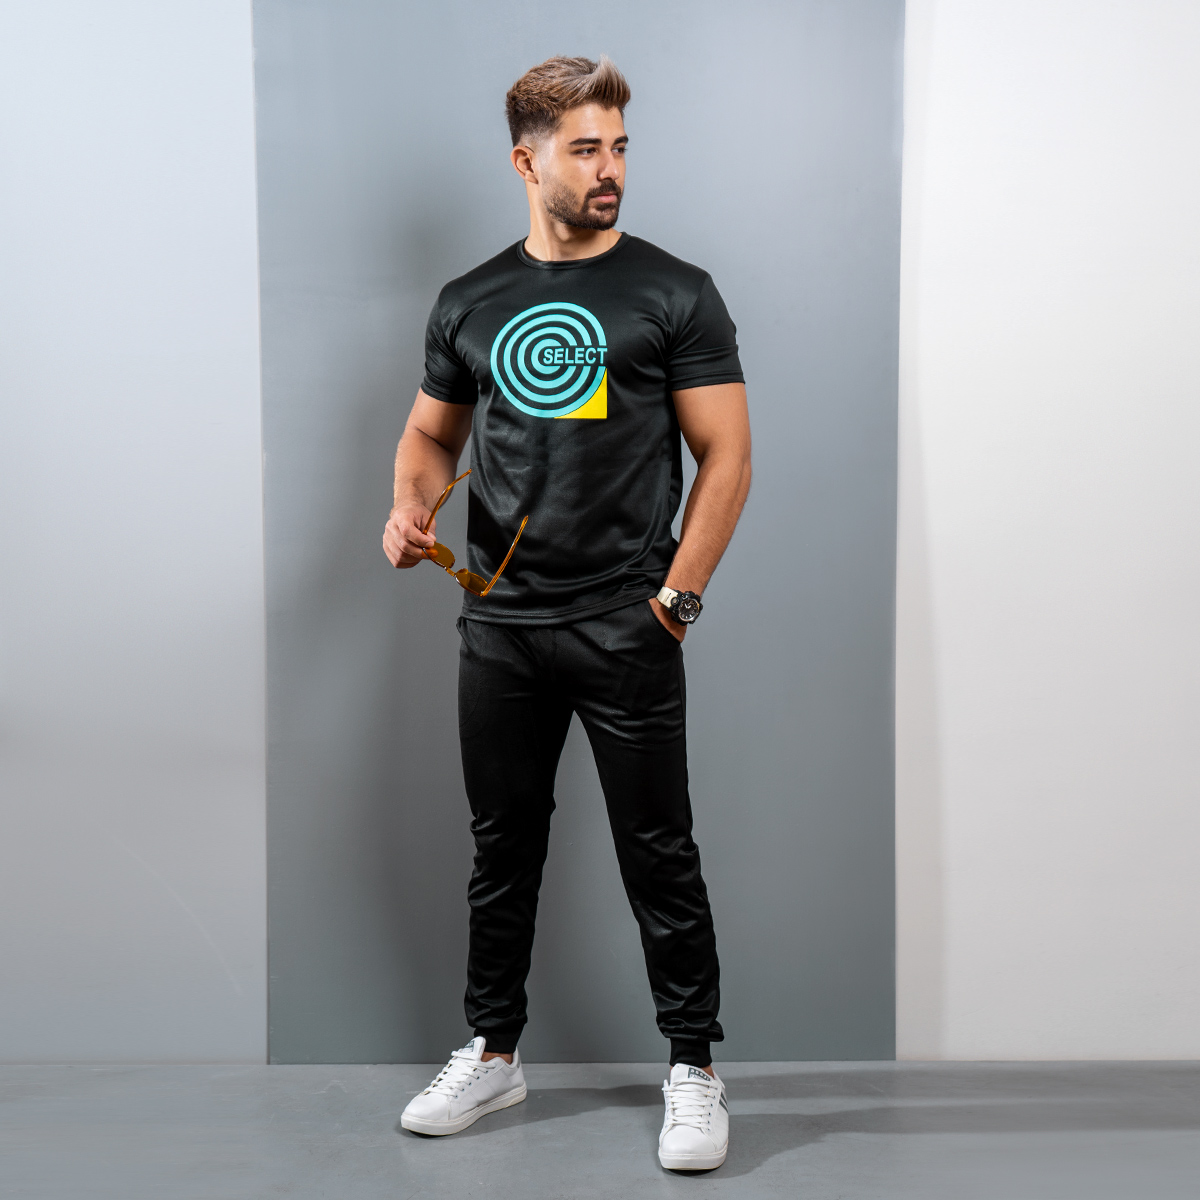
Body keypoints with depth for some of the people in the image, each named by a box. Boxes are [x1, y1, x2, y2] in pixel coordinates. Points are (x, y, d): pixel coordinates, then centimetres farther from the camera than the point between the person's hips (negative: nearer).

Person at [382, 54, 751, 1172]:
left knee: (658, 855, 2)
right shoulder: (469, 304, 9)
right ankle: (492, 1055, 29)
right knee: (502, 849, 14)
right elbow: (431, 433, 18)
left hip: (626, 628, -4)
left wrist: (678, 594, -10)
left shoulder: (675, 295, -2)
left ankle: (693, 1068, 18)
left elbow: (724, 454, -3)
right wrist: (411, 505, -3)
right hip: (497, 625, 4)